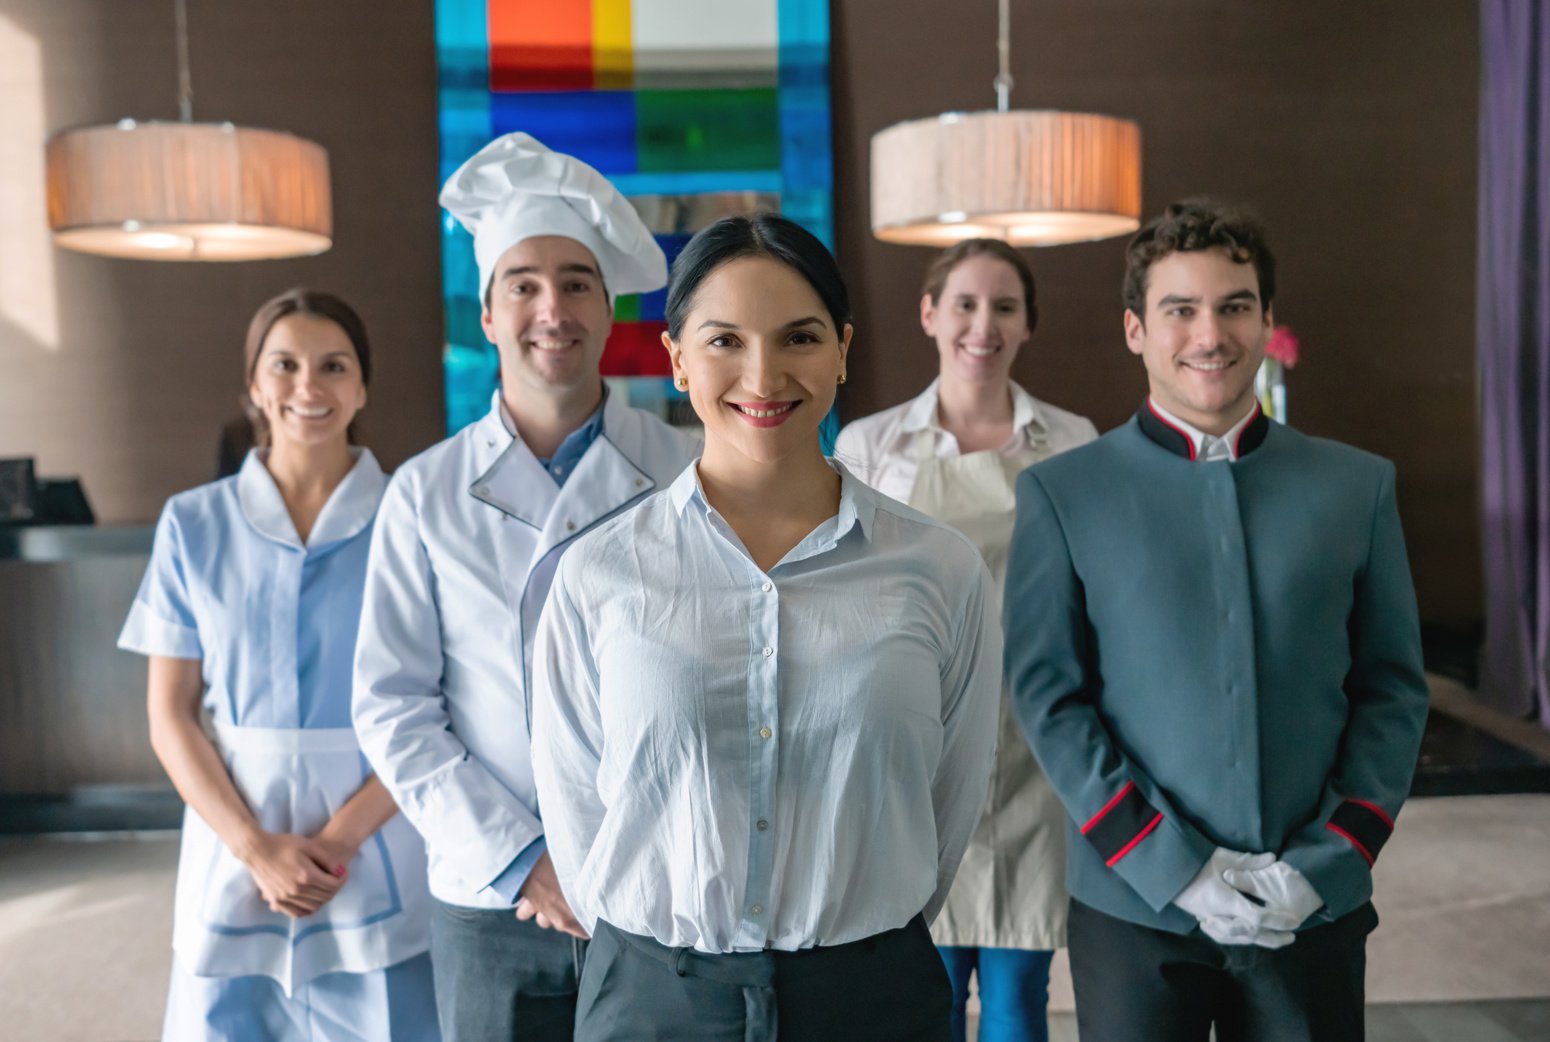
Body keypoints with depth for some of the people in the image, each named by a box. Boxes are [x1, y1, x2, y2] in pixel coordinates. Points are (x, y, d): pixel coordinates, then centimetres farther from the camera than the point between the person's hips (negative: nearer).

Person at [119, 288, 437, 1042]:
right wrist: (256, 847, -9)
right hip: (234, 861, 2)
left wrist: (343, 835, -12)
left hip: (378, 861, -1)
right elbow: (170, 715, 1)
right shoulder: (192, 525, 2)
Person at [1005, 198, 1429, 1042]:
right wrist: (1171, 866, -12)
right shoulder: (1061, 493, -3)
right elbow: (1046, 695, -6)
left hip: (1315, 910, 2)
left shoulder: (1359, 485, 4)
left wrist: (1325, 860, -7)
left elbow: (1393, 688, 4)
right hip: (1133, 906, -1)